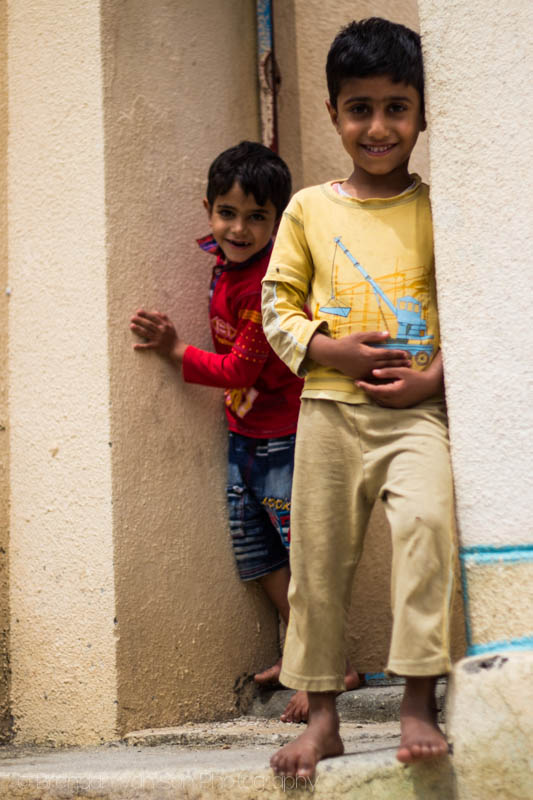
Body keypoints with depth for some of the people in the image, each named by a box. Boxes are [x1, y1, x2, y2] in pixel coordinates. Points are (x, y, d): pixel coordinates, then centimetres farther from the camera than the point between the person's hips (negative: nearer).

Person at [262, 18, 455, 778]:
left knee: (427, 519, -26)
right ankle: (322, 717, 19)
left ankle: (419, 703, -15)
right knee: (317, 558, 5)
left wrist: (436, 376, -12)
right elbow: (277, 303, 9)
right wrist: (330, 349, -8)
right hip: (329, 409, 2)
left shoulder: (439, 209, 5)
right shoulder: (309, 208, 8)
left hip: (418, 408, -2)